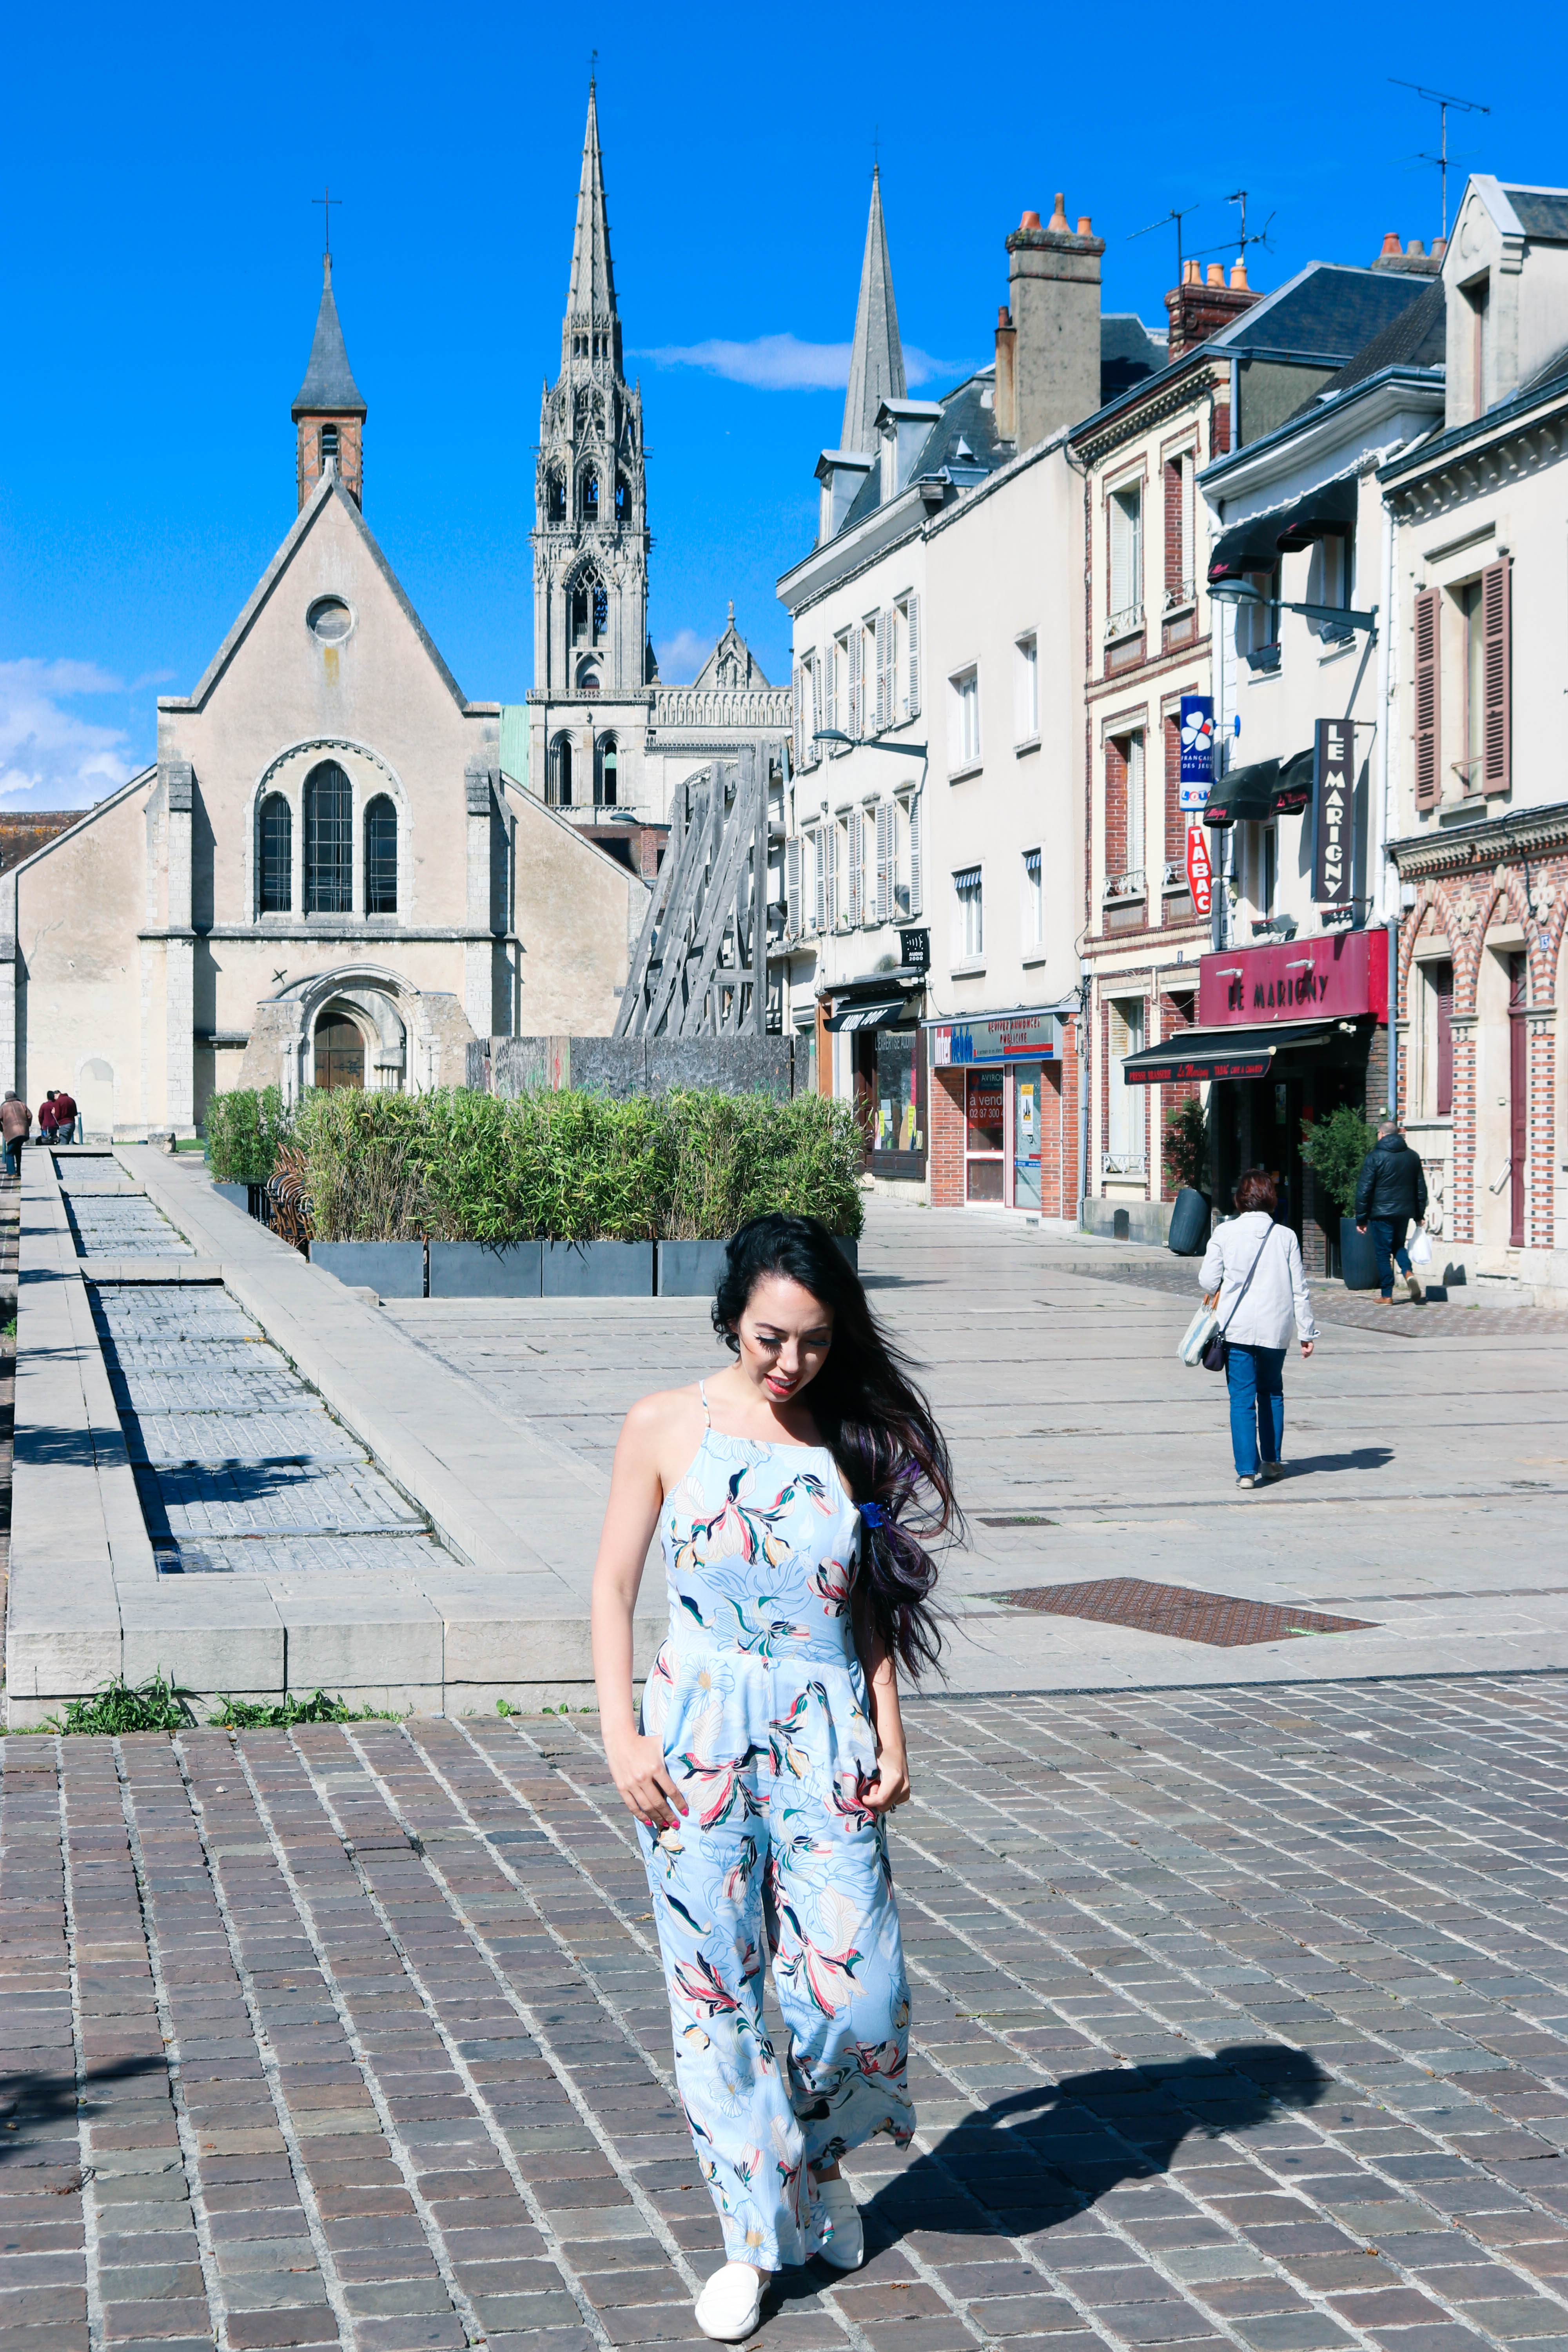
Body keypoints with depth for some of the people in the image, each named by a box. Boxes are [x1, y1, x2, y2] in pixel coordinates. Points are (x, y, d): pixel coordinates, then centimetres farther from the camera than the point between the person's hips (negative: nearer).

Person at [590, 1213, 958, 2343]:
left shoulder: (855, 1434, 4)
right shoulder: (667, 1428, -1)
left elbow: (872, 1601, 11)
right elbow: (614, 1585, 3)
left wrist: (889, 1731, 4)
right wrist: (621, 1733, -4)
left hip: (826, 1737, 1)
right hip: (700, 1735, -1)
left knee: (858, 1991, -3)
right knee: (716, 1994, 3)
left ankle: (818, 2157, 28)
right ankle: (755, 2231, 18)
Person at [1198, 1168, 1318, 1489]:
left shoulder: (1225, 1233, -5)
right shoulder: (1286, 1237, -2)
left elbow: (1208, 1280, -4)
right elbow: (1299, 1289, 1)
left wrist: (1215, 1295, 20)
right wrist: (1307, 1332, 8)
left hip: (1236, 1327, -2)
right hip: (1275, 1327, 2)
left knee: (1242, 1396, 1)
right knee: (1272, 1392, 20)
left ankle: (1246, 1469, -5)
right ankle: (1272, 1461, 25)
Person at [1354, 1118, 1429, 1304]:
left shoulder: (1375, 1157, -8)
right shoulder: (1413, 1156, 7)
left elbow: (1364, 1190, -9)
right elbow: (1421, 1189, 12)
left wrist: (1361, 1219, -3)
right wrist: (1419, 1215, 19)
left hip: (1382, 1212, -5)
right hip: (1404, 1212, 5)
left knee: (1383, 1253, 3)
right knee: (1399, 1245, 22)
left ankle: (1387, 1296, 4)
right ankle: (1408, 1272, -6)